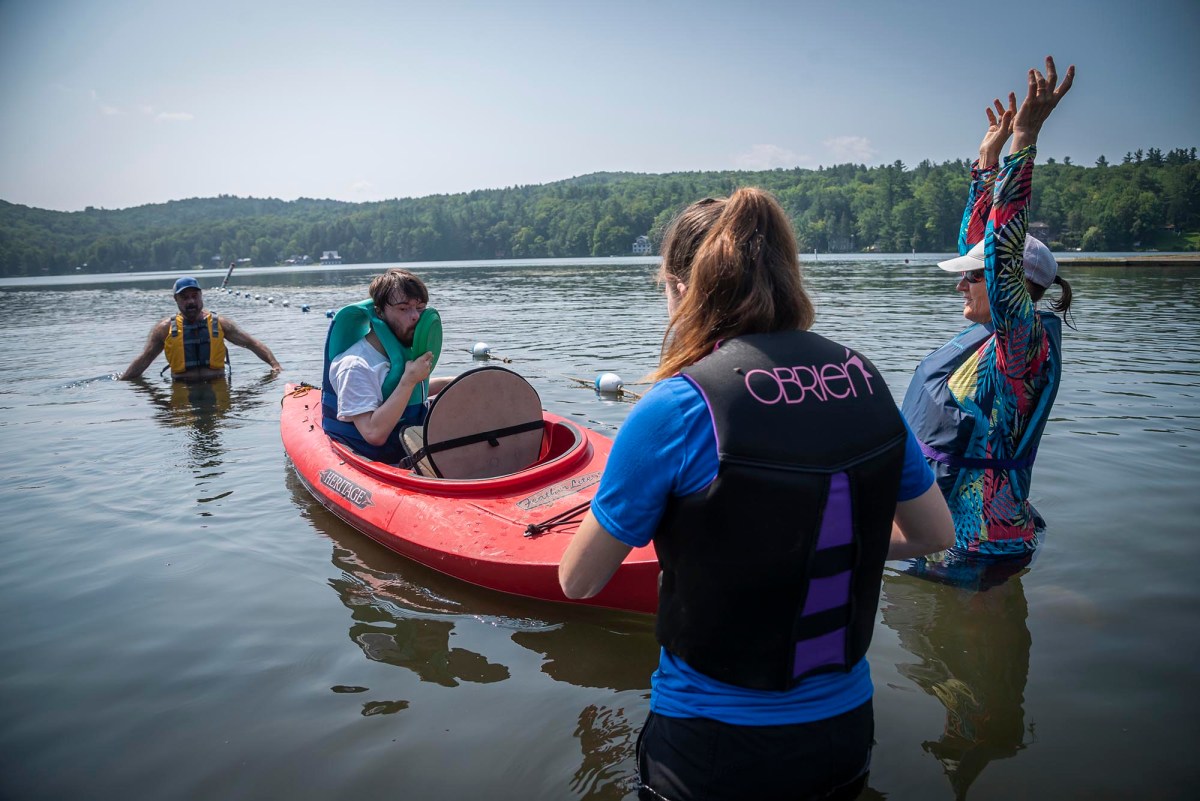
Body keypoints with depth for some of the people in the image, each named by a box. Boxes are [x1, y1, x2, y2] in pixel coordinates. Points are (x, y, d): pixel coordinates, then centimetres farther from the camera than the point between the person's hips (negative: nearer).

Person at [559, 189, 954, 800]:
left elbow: (577, 581, -11)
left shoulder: (677, 406, -22)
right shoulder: (866, 381, -6)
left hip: (714, 751, -4)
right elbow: (934, 533, 7)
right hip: (846, 730, 5)